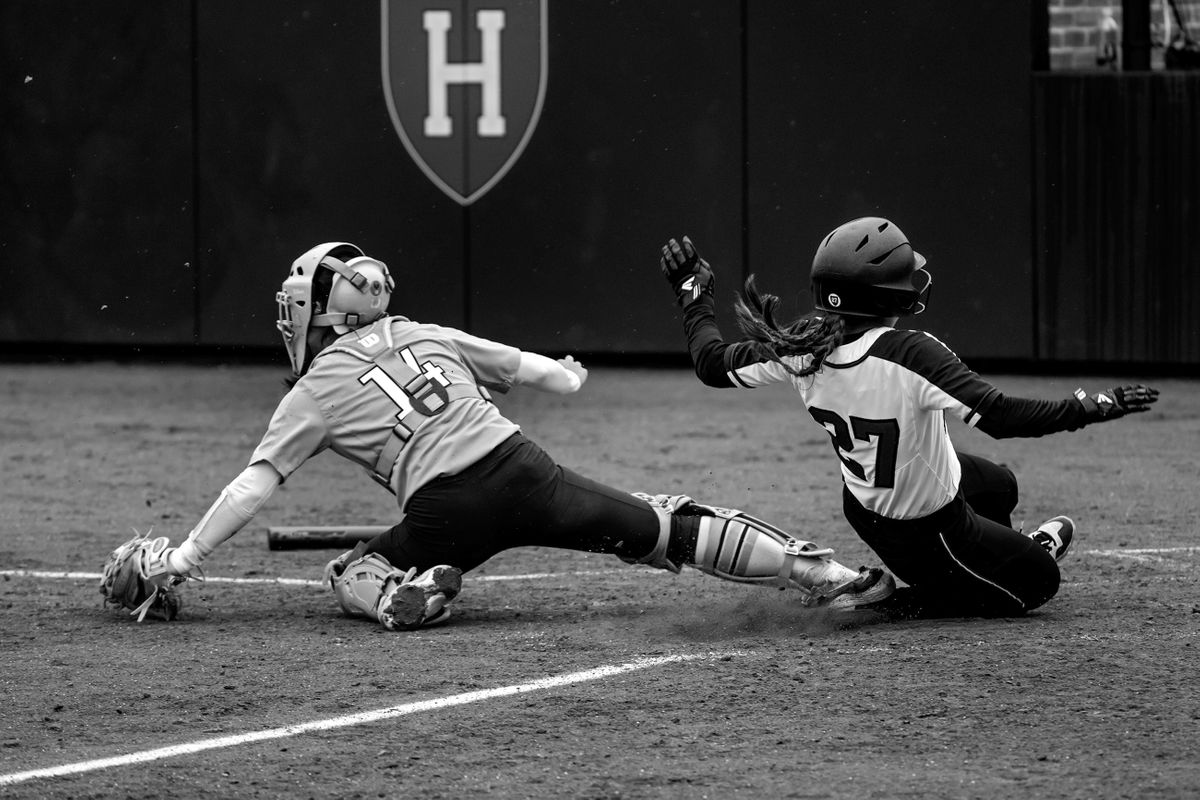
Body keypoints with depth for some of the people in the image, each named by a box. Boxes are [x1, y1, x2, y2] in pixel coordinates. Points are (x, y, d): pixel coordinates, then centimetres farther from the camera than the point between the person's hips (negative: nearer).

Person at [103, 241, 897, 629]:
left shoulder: (314, 394, 9)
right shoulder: (426, 336, 18)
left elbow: (255, 484, 3)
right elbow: (526, 368, 22)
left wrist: (186, 557, 4)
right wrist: (561, 375, 43)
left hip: (446, 509, -2)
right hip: (524, 468, 2)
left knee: (354, 572, 24)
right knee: (668, 527, 8)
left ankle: (406, 592, -11)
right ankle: (820, 570, -6)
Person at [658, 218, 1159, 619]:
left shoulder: (800, 350, -18)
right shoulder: (910, 355, -38)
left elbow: (713, 364, -4)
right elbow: (1000, 417, -41)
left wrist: (692, 294, 10)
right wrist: (1091, 409, -34)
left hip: (865, 509, 8)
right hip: (931, 528, -8)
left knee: (1000, 484, 30)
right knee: (1039, 580, 12)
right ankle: (909, 602, 7)